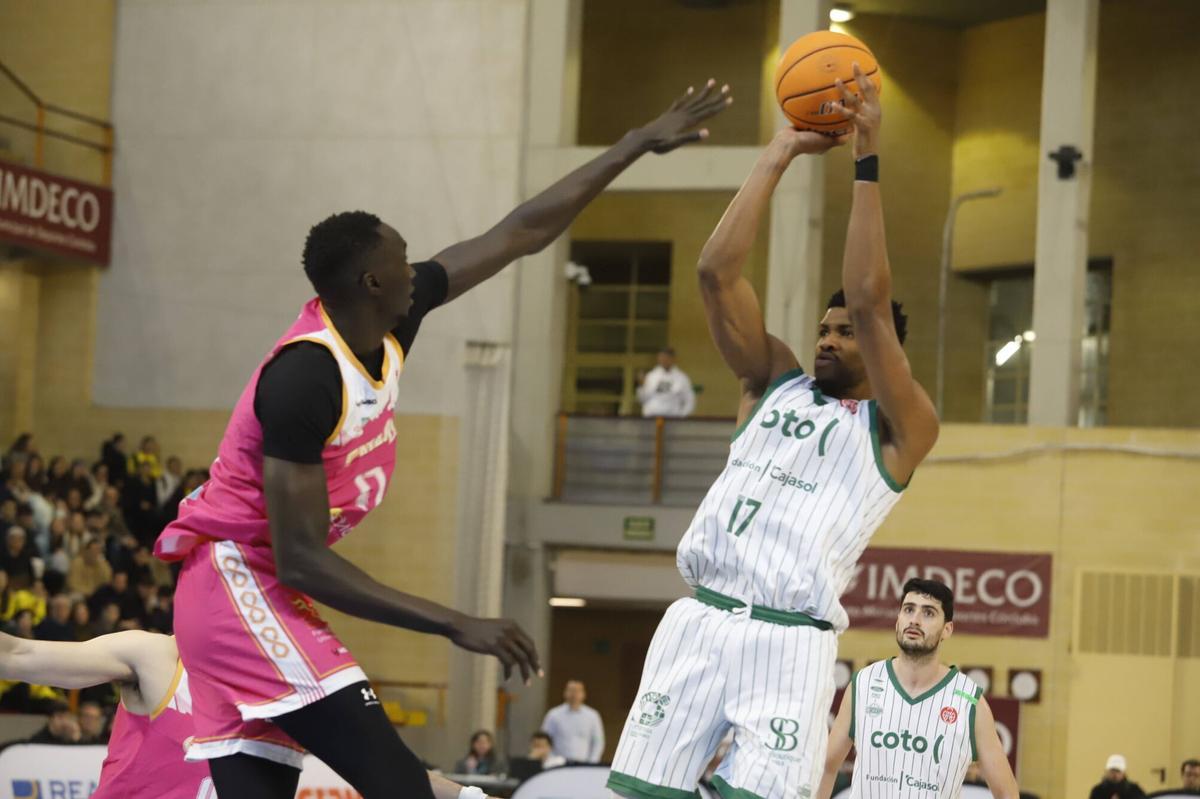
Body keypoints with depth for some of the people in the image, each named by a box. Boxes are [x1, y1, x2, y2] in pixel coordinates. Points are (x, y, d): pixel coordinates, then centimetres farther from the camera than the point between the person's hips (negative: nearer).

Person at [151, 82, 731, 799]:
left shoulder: (391, 325, 2)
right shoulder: (305, 377, -23)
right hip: (246, 589, -10)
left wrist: (638, 145, 12)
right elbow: (301, 558, -25)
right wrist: (457, 626, -27)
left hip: (237, 599, 10)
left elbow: (519, 234, 11)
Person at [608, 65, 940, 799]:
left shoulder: (899, 428, 5)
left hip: (791, 641, -4)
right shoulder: (775, 382, 19)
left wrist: (868, 164, -9)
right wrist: (779, 156, 5)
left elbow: (871, 301, -9)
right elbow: (718, 273, 8)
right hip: (699, 622, 5)